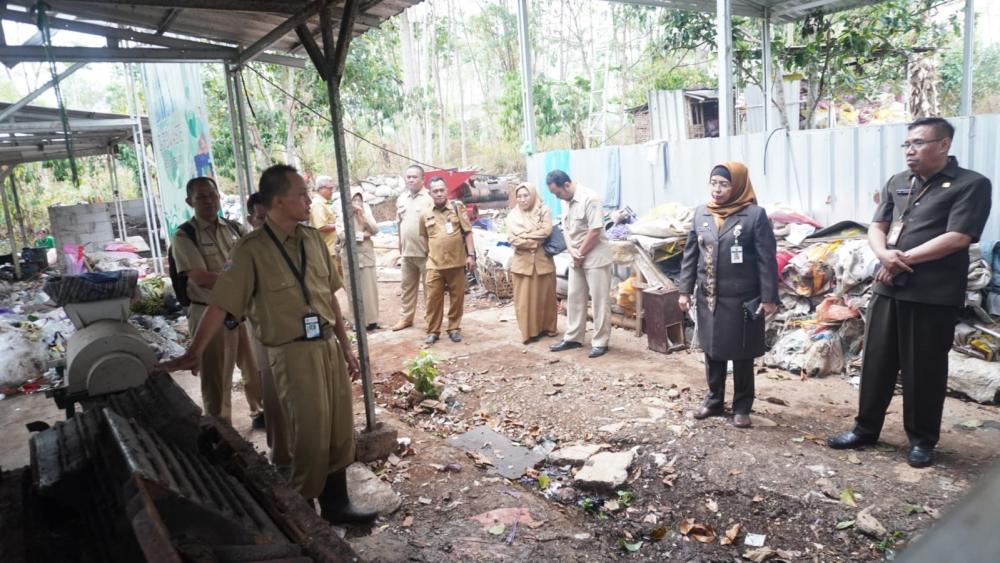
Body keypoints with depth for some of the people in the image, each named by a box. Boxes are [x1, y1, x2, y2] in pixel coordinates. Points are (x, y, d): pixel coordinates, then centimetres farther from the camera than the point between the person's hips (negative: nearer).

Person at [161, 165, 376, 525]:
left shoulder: (313, 239, 6)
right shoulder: (253, 249, -12)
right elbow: (220, 305, -12)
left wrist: (345, 346, 12)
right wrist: (193, 354, -15)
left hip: (329, 346, 6)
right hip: (294, 353, -6)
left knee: (340, 431, 14)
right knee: (310, 437, 4)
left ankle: (336, 505, 32)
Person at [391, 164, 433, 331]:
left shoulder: (429, 198, -7)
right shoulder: (401, 199, 12)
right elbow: (400, 225, 17)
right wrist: (400, 250, 16)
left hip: (426, 252, -6)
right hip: (407, 252, 6)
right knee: (407, 286, 14)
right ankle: (406, 317, 26)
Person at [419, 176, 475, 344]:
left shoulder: (457, 207, 2)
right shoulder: (425, 214, 6)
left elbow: (467, 232, 2)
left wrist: (471, 255, -5)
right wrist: (431, 254, 12)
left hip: (457, 262, -1)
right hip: (434, 264, 1)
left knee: (457, 297, 6)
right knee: (433, 298, 2)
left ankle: (454, 328, 20)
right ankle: (433, 331, 12)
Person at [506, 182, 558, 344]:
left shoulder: (543, 211, 2)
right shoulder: (513, 215, 3)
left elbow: (547, 230, -13)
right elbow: (512, 239, -9)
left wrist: (524, 236, -12)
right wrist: (535, 241, -13)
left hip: (543, 260, 0)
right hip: (523, 262, 0)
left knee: (545, 296, 8)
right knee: (525, 298, 1)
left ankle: (547, 327, 24)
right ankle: (529, 331, 10)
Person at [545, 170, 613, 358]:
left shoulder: (589, 198, -18)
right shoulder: (568, 202, 9)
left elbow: (595, 231, -22)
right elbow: (566, 229, 10)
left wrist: (580, 254, -13)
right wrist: (572, 252, -7)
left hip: (595, 258, -9)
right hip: (577, 259, 9)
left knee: (599, 301, -1)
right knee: (574, 298, 13)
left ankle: (600, 342, 7)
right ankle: (572, 338, 24)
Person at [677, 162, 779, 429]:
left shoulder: (755, 215, -9)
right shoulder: (701, 213, 5)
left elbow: (767, 259, -9)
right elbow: (690, 254, 9)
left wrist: (769, 297, -12)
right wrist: (685, 290, 6)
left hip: (742, 300, -4)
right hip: (708, 298, 4)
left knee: (742, 357, 8)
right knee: (712, 352, 15)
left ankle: (742, 407, 23)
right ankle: (714, 400, 31)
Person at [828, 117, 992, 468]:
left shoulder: (971, 185, -3)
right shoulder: (896, 183, 14)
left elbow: (957, 238, -14)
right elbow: (876, 228, 9)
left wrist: (904, 260, -12)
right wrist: (885, 255, -12)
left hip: (933, 294, -5)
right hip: (889, 288, 5)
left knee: (924, 369, 4)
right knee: (876, 361, 10)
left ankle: (922, 440, 20)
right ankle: (866, 428, 23)